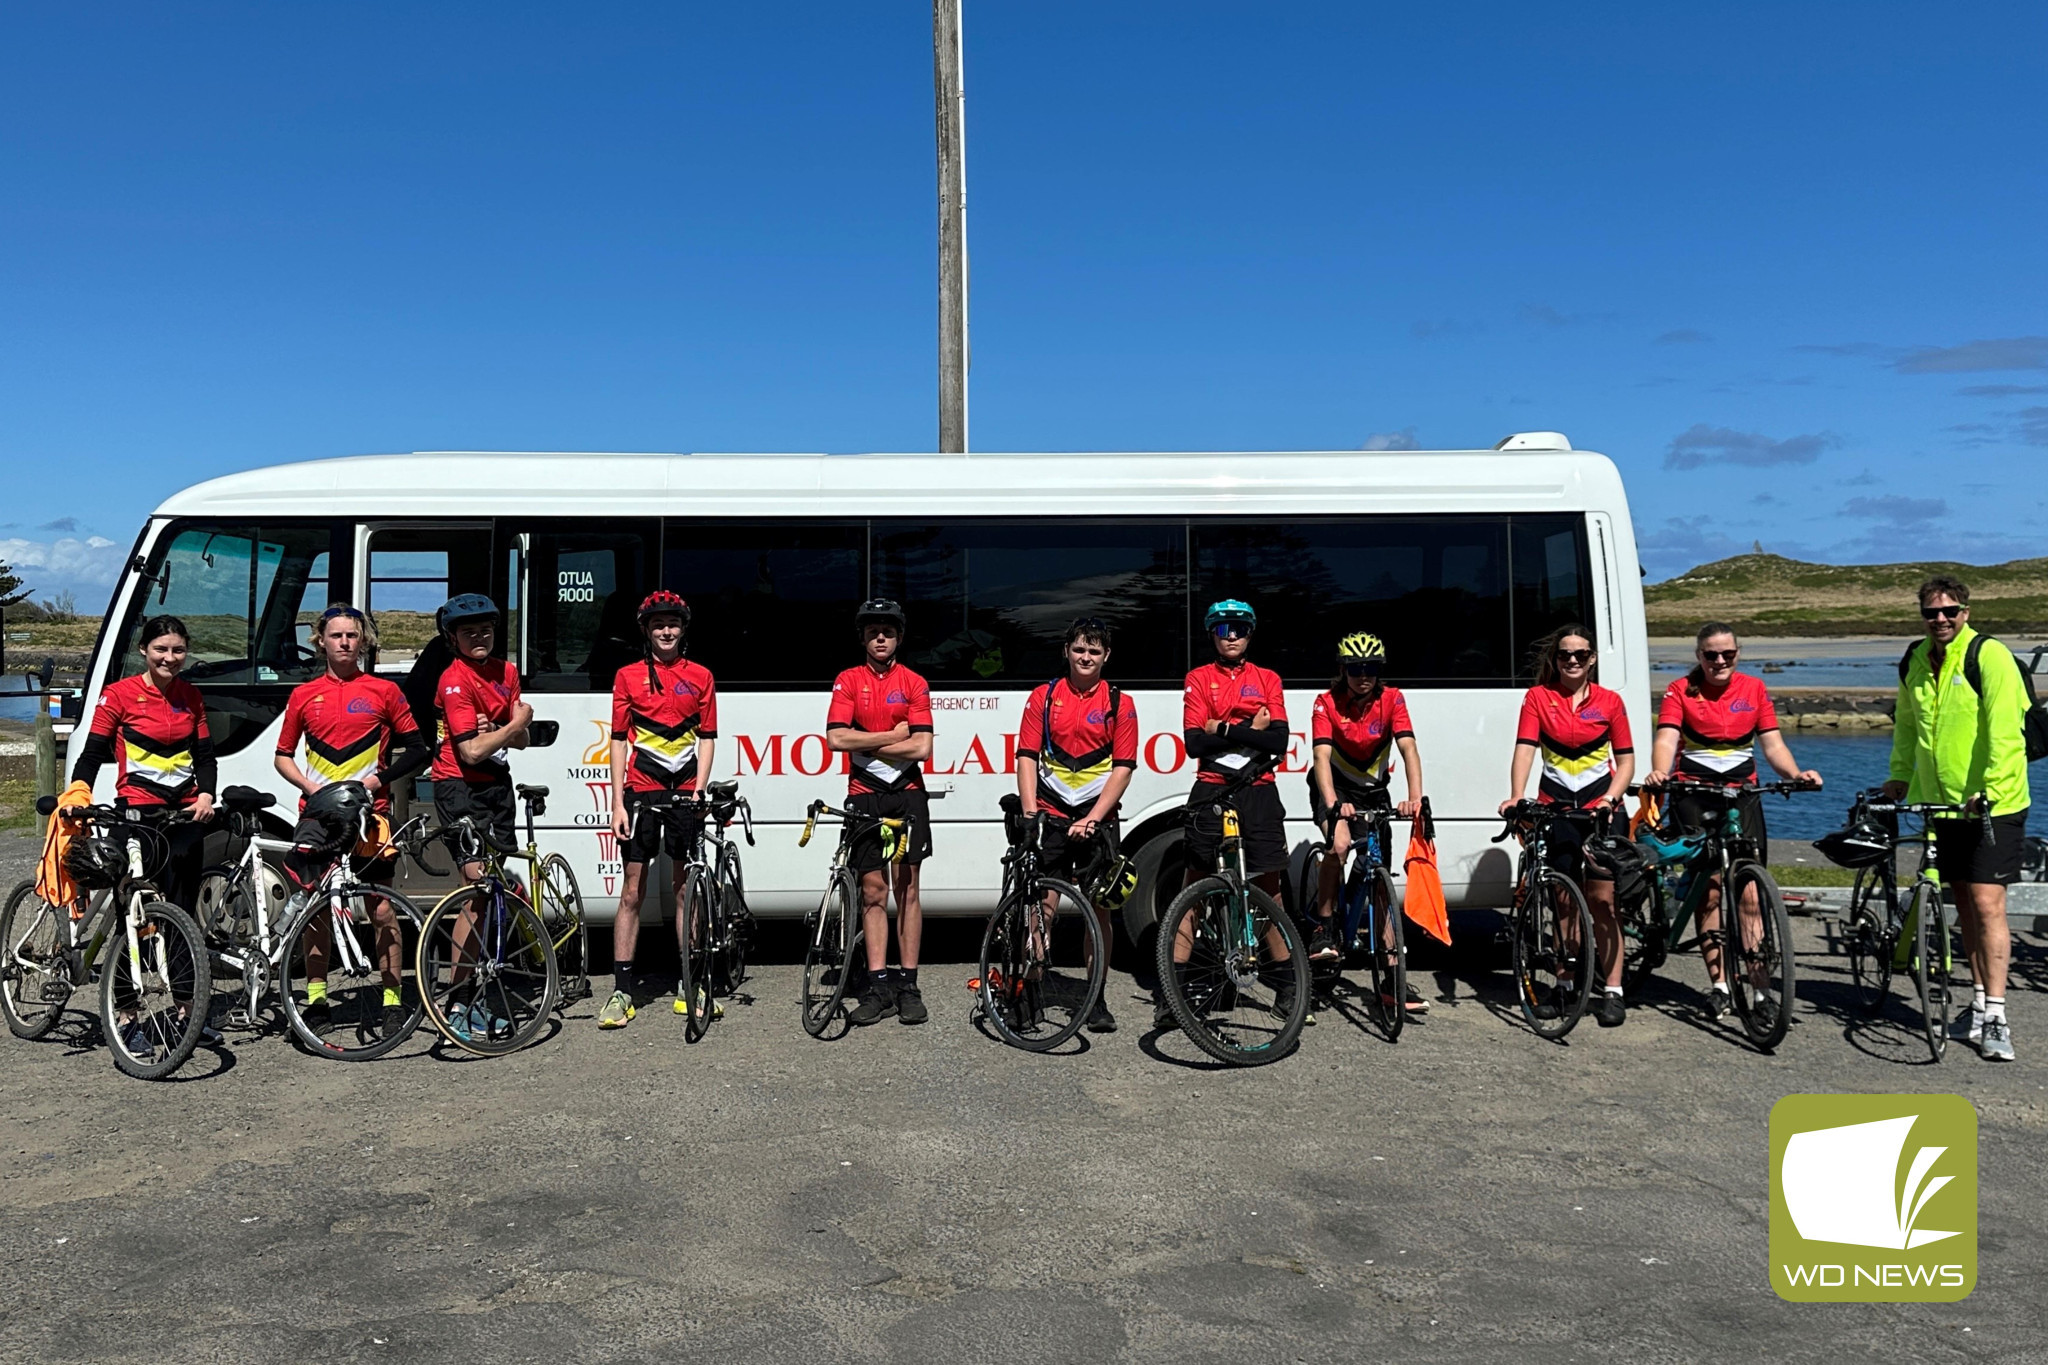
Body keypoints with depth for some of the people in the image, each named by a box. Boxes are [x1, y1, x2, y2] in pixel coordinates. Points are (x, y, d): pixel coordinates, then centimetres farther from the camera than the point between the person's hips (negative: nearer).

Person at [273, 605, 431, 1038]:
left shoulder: (384, 691, 5)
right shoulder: (304, 695, 11)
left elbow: (417, 750, 7)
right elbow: (283, 755, 16)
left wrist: (379, 779, -7)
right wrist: (310, 786, -2)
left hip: (369, 812, -2)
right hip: (317, 811, 2)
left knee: (382, 909, -3)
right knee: (315, 909, 5)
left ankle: (392, 1001, 5)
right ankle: (316, 999, 16)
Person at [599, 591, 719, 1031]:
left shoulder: (700, 677, 9)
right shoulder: (628, 676, 6)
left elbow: (707, 738, 8)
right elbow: (619, 740, 4)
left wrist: (699, 790, -4)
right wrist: (617, 803, -3)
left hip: (685, 791, 1)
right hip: (641, 791, -1)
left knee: (686, 890, 6)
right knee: (632, 892, -1)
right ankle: (621, 990, 2)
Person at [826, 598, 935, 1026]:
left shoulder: (914, 684, 3)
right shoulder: (848, 681, 5)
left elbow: (921, 748, -8)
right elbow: (836, 738, -9)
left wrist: (867, 745, -9)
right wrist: (893, 735, -8)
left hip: (907, 793, 0)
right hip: (864, 796, 1)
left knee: (906, 887, 0)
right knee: (873, 890, 2)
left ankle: (907, 985, 4)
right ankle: (878, 986, 5)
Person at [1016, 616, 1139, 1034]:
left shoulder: (1119, 704, 5)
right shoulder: (1043, 697, 7)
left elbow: (1123, 767, 0)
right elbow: (1027, 757, 3)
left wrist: (1093, 817, -10)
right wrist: (1029, 811, -9)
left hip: (1096, 817, 0)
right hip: (1051, 813, 0)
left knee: (1099, 908, 3)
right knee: (1044, 904, -5)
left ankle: (1096, 999, 14)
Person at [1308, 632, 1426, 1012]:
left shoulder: (1391, 699, -14)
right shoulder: (1327, 703, -18)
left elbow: (1408, 748, -25)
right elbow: (1322, 757, -29)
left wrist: (1415, 797, -42)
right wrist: (1333, 803, -46)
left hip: (1373, 791, 2)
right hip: (1335, 786, -2)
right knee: (1340, 843, -33)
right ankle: (1324, 928, -15)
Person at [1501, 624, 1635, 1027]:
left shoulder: (1609, 702, 4)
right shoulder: (1537, 697, 2)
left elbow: (1626, 761, 6)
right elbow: (1525, 749, -9)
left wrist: (1610, 799, -11)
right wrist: (1516, 797, -24)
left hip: (1601, 807, -1)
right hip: (1555, 807, 1)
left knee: (1602, 898, -6)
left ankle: (1612, 990, -2)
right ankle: (1566, 983, 19)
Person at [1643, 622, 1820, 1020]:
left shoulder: (1754, 689, 7)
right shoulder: (1680, 690, 0)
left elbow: (1772, 744, 3)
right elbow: (1666, 738, -15)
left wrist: (1797, 773, -17)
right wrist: (1660, 772, -36)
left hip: (1742, 795, 2)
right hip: (1694, 796, -1)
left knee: (1749, 896, -7)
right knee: (1708, 892, -2)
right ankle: (1719, 985, 4)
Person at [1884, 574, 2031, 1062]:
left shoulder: (1989, 656, -13)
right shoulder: (1915, 662, 7)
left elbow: (2004, 730, -20)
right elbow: (1906, 725, 20)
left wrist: (1989, 786, -26)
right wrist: (1899, 776, 16)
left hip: (1992, 804, -6)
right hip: (1941, 802, 6)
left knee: (1987, 904, -10)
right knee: (1964, 905, 13)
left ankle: (1995, 1015, -7)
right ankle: (1980, 1000, 24)